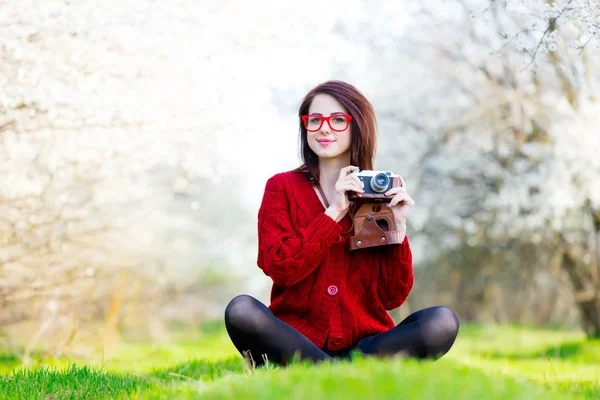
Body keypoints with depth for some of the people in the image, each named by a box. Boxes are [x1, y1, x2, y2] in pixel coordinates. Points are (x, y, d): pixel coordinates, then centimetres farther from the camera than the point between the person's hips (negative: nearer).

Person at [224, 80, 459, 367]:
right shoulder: (282, 187, 6)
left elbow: (392, 298, 4)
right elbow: (279, 268, -9)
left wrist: (398, 225, -7)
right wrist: (334, 212, -10)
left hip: (366, 343, 2)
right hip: (296, 340, -1)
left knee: (442, 321, -25)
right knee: (241, 310, -32)